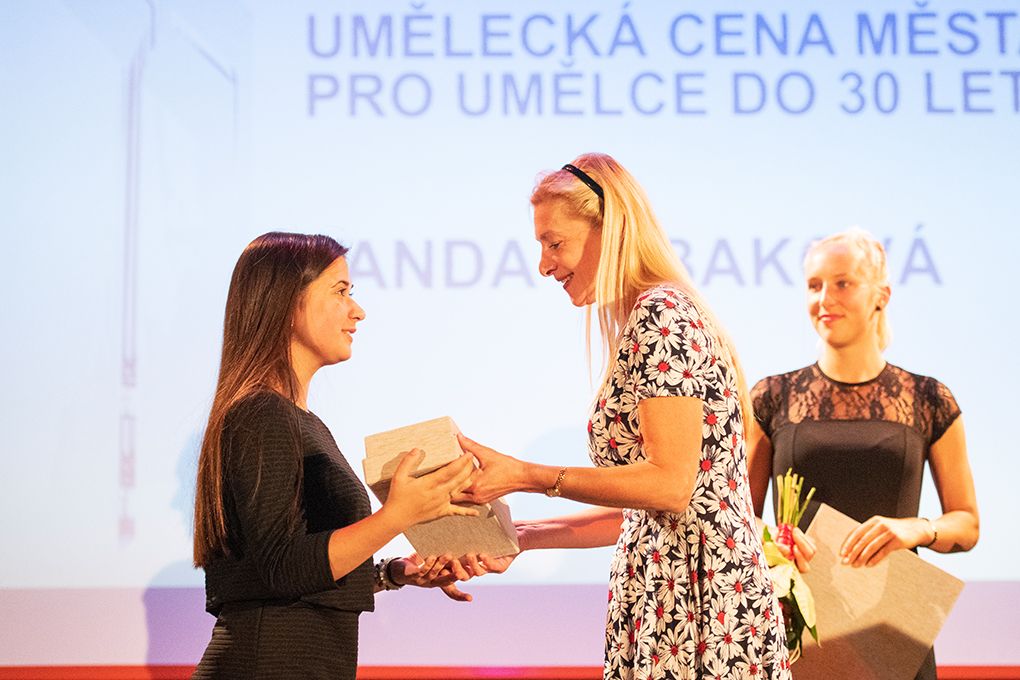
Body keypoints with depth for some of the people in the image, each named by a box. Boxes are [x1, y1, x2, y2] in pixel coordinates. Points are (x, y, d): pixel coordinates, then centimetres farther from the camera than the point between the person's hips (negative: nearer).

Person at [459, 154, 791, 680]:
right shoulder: (645, 321, 18)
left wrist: (524, 475, -17)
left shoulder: (663, 314, -11)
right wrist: (522, 536, 14)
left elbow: (669, 484, -19)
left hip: (696, 602, -9)